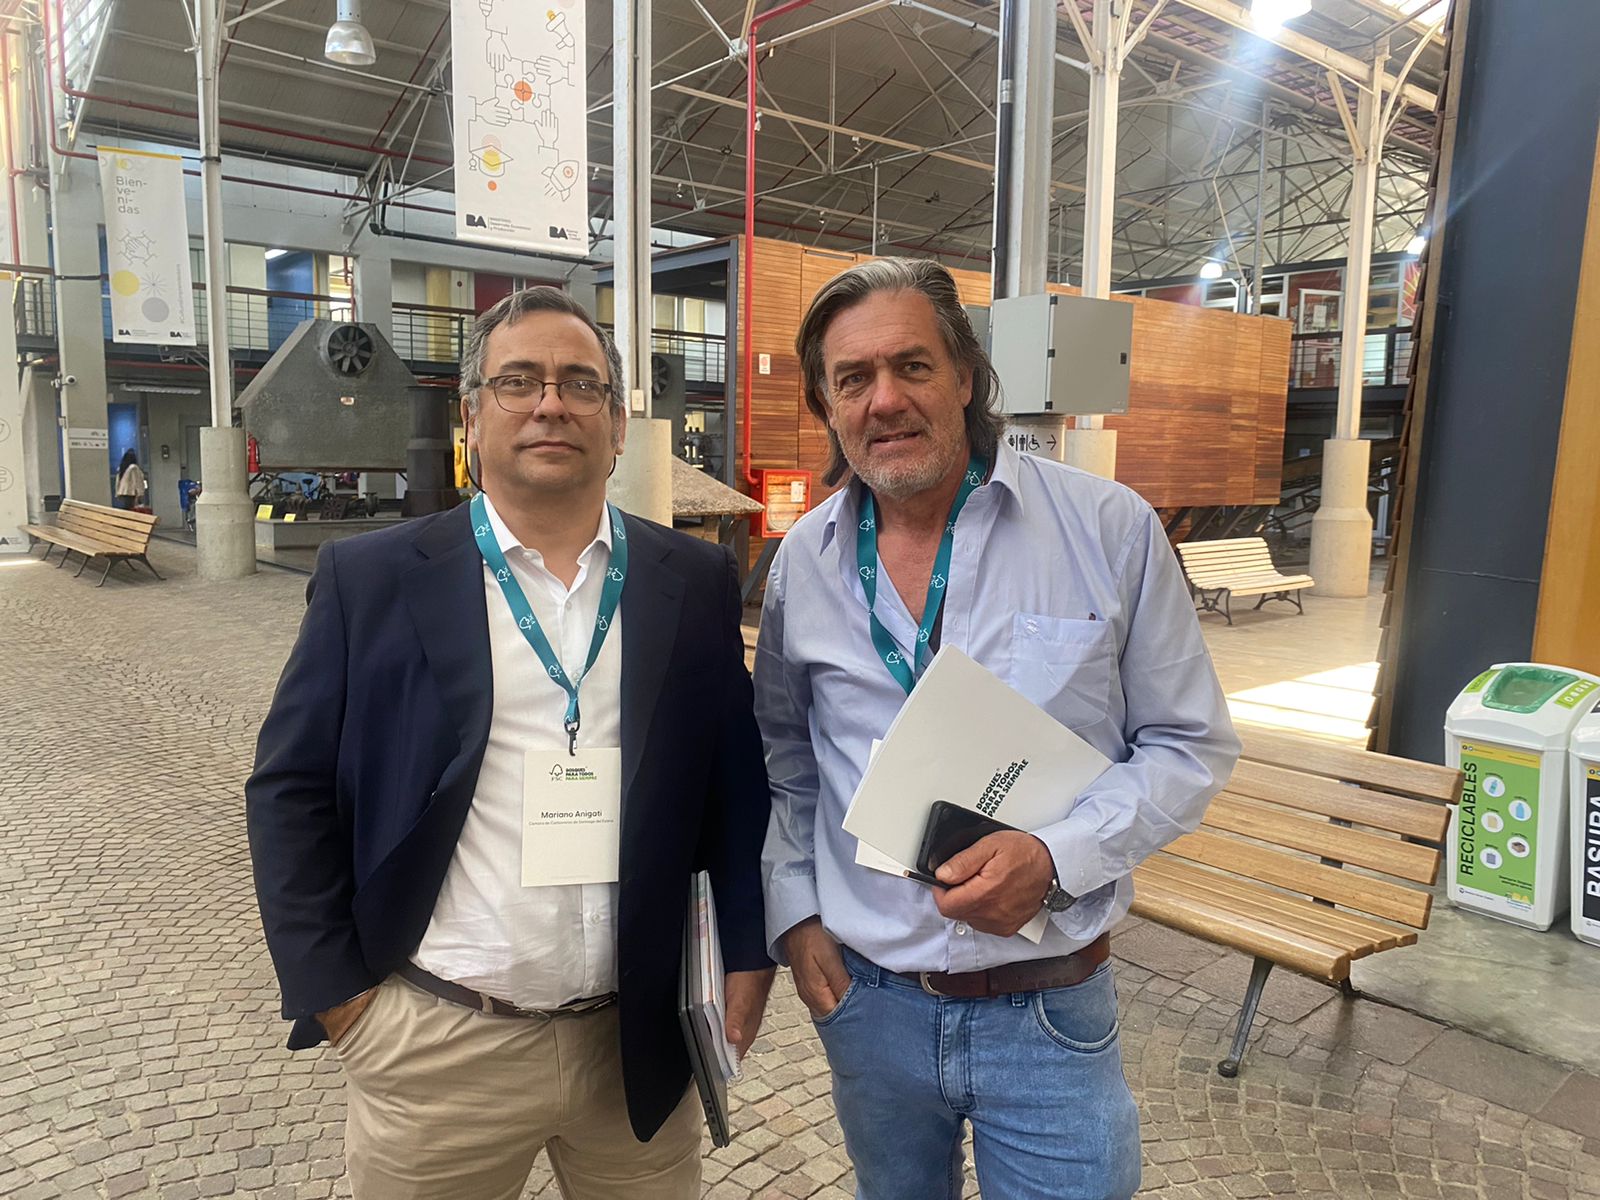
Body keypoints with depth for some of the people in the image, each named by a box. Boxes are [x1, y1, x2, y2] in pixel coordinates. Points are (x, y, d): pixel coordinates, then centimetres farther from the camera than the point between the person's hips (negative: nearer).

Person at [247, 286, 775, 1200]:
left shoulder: (697, 584, 0)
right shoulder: (373, 580, -4)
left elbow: (739, 776, 4)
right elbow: (292, 789, -1)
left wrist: (748, 954, 0)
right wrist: (335, 991, -4)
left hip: (643, 1043, 2)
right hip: (440, 1048, -1)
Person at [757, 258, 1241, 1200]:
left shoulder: (1108, 529, -12)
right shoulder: (805, 560, -2)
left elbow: (1191, 746, -6)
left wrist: (1056, 856, -20)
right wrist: (792, 909, 2)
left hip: (1049, 1011, -3)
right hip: (867, 999, 4)